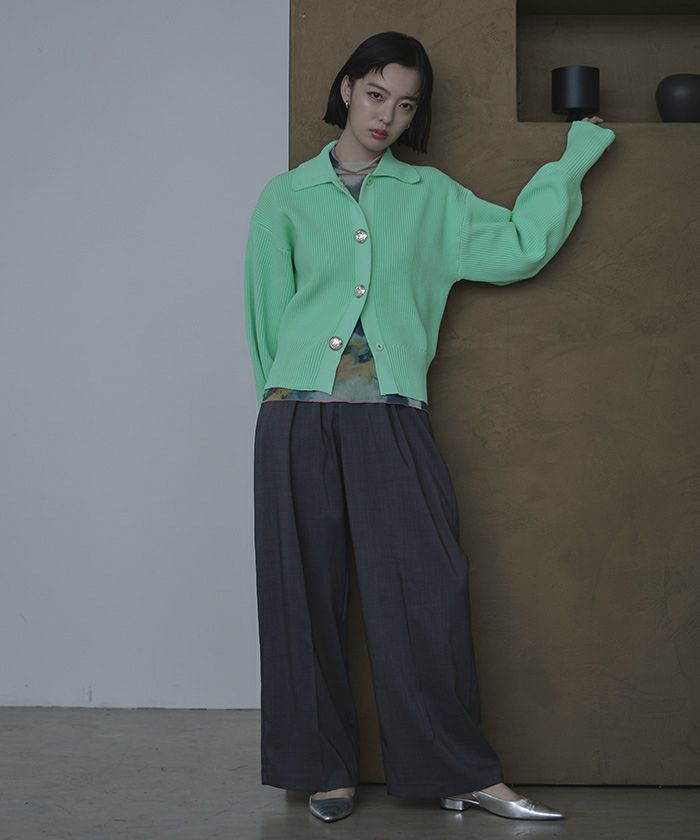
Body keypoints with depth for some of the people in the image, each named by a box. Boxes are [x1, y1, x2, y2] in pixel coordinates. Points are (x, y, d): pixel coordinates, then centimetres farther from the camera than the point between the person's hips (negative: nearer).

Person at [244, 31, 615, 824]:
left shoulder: (431, 197, 13)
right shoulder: (286, 197, 10)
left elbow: (519, 246, 8)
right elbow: (268, 313, 10)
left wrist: (573, 159, 10)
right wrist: (286, 402, 6)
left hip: (392, 421, 0)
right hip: (299, 420, 0)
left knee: (424, 593, -5)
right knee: (306, 597, 3)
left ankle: (463, 773, 5)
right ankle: (325, 767, 16)